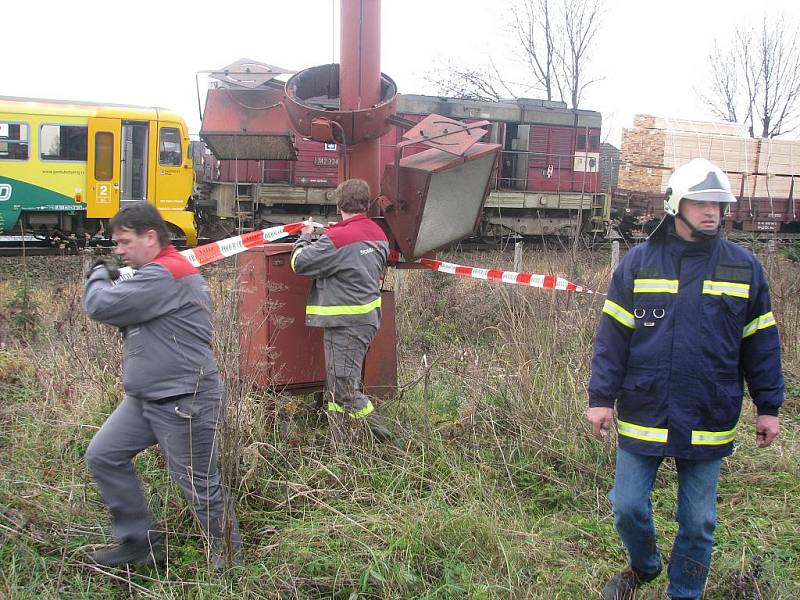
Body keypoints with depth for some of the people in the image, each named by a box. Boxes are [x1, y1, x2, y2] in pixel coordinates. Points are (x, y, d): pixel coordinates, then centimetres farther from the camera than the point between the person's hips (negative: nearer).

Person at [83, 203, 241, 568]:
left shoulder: (165, 275, -19)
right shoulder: (158, 272, 15)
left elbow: (100, 306, -21)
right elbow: (127, 316, 22)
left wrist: (98, 277, 1)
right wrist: (110, 283, 5)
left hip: (183, 401, -10)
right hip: (144, 398, 10)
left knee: (199, 486, 1)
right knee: (102, 456, 8)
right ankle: (140, 541, 19)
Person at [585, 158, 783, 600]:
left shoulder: (744, 268, 1)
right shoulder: (639, 262, -2)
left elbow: (760, 342, 7)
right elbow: (612, 335, -2)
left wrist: (769, 406, 7)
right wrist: (601, 397, -5)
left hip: (708, 425, 0)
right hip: (642, 415, 0)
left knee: (698, 522, 11)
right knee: (628, 506, 9)